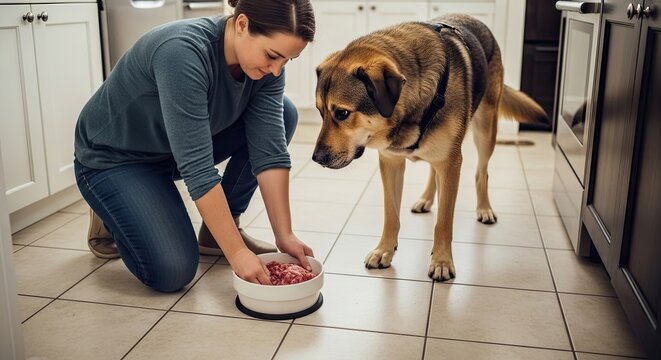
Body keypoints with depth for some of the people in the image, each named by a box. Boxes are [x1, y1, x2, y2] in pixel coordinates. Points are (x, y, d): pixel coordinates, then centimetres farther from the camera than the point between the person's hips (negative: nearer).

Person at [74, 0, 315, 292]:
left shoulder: (266, 63, -16)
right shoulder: (183, 52, -36)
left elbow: (269, 150, -17)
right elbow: (197, 169, -37)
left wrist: (285, 236, -21)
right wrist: (237, 252, -34)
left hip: (180, 146, 7)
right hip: (113, 158, -6)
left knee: (282, 114, -10)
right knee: (173, 271, -21)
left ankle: (220, 228, 1)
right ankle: (110, 218, 11)